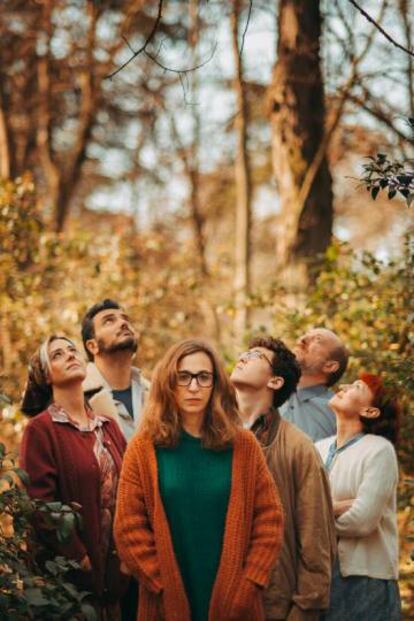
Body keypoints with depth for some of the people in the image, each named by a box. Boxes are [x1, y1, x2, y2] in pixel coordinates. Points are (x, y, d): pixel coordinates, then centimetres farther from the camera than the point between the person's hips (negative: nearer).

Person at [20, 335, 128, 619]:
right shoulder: (41, 429, -8)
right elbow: (41, 505, -13)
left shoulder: (108, 426, 12)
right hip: (72, 571, -5)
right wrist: (79, 560, -15)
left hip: (117, 565, 6)